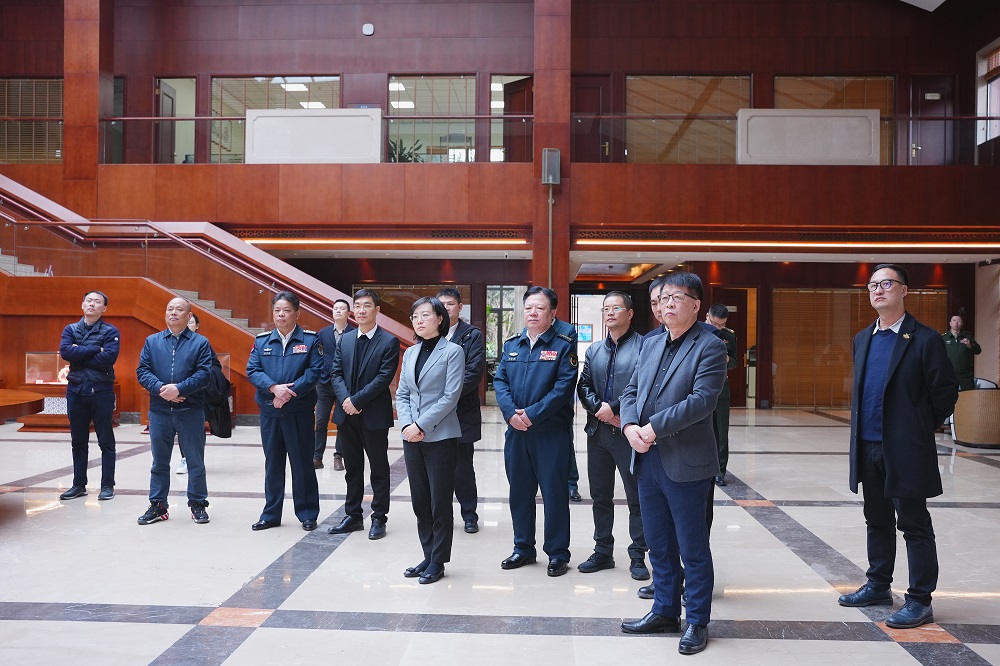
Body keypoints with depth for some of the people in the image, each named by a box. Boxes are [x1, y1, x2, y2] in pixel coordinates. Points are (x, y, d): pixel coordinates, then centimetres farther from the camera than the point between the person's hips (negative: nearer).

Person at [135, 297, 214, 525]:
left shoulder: (200, 343, 2)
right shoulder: (152, 341, 10)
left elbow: (204, 374, -7)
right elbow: (142, 371, 2)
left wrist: (179, 389, -19)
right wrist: (161, 389, -14)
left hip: (191, 411, -2)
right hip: (159, 411, 2)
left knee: (195, 461, 5)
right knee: (159, 461, 11)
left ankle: (198, 504, 17)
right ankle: (157, 505, 21)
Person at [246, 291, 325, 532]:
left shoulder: (310, 340, 0)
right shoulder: (261, 341, 8)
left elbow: (315, 372, -9)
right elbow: (252, 371, 1)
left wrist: (290, 392, -18)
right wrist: (274, 388, -16)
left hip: (300, 411, -3)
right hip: (269, 412, 3)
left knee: (302, 464, 4)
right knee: (272, 464, 11)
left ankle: (307, 514, 15)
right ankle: (271, 514, 21)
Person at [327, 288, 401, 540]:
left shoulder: (389, 341, -6)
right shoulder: (345, 340, 10)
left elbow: (384, 377, -14)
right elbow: (335, 373, 5)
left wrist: (357, 400, -18)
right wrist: (345, 399, -13)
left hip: (374, 415, -5)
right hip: (347, 415, 5)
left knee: (379, 469, 6)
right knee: (352, 469, 14)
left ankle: (379, 518, 15)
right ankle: (353, 516, 24)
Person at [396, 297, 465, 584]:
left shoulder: (452, 351, -6)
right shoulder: (410, 353, 12)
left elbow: (451, 396, -12)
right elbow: (402, 394, 11)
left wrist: (421, 425, -16)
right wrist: (406, 424, -7)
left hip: (440, 437, -6)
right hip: (412, 436, 6)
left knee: (440, 501, 2)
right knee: (419, 501, 11)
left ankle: (438, 561, 12)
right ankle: (428, 556, 22)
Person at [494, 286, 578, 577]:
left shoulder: (563, 346, -5)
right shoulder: (511, 345, 11)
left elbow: (564, 387, -13)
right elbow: (500, 381, 4)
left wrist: (532, 414, -18)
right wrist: (511, 413, -13)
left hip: (551, 431, -5)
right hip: (516, 430, 5)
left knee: (554, 492, 2)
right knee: (519, 491, 13)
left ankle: (558, 553, 15)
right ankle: (523, 548, 27)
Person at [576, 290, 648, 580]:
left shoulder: (644, 347, -7)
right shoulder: (594, 350, 15)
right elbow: (583, 386, 9)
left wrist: (614, 408, -17)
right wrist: (599, 408, -9)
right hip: (598, 431, 6)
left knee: (637, 498, 3)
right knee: (600, 496, 14)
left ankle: (638, 556, 14)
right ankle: (603, 551, 26)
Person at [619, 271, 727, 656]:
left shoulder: (709, 347, -8)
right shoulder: (651, 345, 14)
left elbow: (702, 400, -19)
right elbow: (631, 391, 11)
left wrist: (654, 427, -20)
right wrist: (630, 426, -8)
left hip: (686, 462, -7)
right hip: (648, 460, 7)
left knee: (693, 548, 5)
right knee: (658, 545, 16)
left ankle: (697, 622, 19)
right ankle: (665, 611, 31)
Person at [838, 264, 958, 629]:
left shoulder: (925, 339, -10)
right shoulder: (863, 339, 10)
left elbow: (946, 392, -7)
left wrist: (920, 429, 0)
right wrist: (861, 429, 13)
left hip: (906, 449, -6)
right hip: (869, 447, 7)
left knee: (914, 525, 3)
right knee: (877, 521, 18)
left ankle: (920, 600, 13)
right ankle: (878, 586, 31)